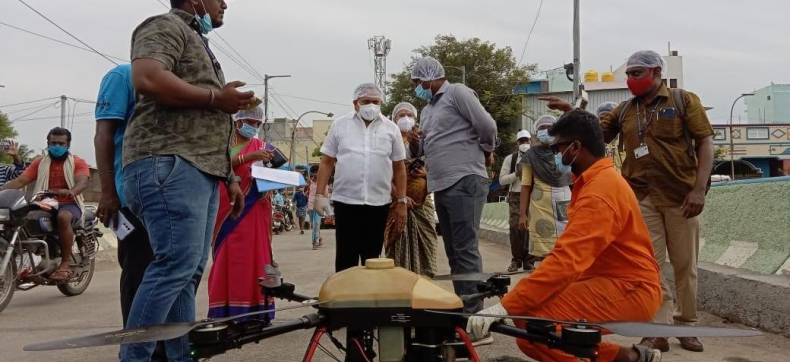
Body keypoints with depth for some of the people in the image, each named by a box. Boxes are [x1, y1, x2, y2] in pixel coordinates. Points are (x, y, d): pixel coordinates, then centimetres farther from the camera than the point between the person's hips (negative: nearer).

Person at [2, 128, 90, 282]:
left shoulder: (78, 163, 4)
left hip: (69, 204, -4)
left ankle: (65, 264, -32)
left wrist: (70, 192, -39)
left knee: (63, 217, -38)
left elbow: (83, 183, -15)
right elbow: (20, 181, 4)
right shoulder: (40, 163, 15)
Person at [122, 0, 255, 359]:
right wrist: (215, 97, -12)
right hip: (170, 165, -10)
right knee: (177, 263, -17)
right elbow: (147, 79, -20)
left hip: (201, 170, 10)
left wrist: (230, 177, 26)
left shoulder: (199, 43, 31)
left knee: (189, 269, 5)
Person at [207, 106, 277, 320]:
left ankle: (253, 310, 1)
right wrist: (249, 157, -23)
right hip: (228, 209, -2)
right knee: (227, 259, -3)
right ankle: (226, 311, -1)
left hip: (254, 211, 2)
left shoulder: (260, 146, 15)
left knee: (254, 258, -1)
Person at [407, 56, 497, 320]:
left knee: (465, 250, -12)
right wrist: (414, 142, 4)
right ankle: (461, 308, 18)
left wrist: (486, 152, 5)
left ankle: (473, 314, -11)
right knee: (453, 252, 11)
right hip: (442, 186, 9)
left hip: (464, 182, -9)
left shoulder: (457, 93, -3)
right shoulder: (427, 109, 23)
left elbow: (487, 125, -11)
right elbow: (422, 151, 26)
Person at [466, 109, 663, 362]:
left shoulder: (600, 191, -19)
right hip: (612, 281, 11)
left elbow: (566, 261, -31)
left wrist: (504, 307, -34)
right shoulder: (599, 180, 16)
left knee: (532, 322, -25)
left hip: (629, 289, -11)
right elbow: (574, 256, 16)